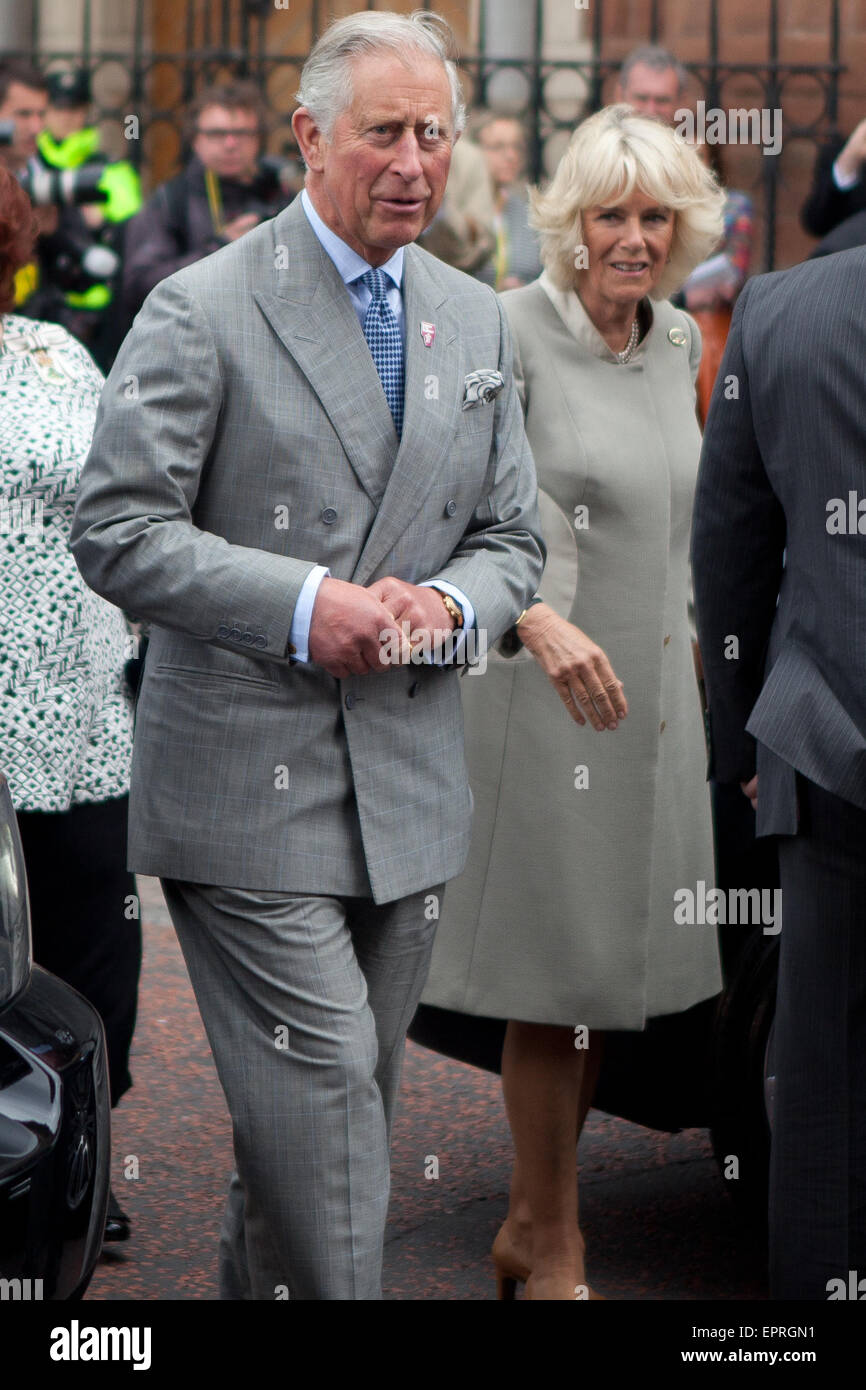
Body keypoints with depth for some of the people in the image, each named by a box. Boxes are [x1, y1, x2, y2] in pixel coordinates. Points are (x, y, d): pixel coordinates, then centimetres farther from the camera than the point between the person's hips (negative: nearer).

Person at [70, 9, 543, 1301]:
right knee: (321, 1089, -11)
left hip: (409, 788, 6)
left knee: (345, 1099, 13)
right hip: (251, 786, -6)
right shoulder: (202, 309, -7)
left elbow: (510, 536, 16)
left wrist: (447, 603, -7)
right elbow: (116, 529, -10)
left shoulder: (476, 320, 13)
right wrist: (301, 604, -19)